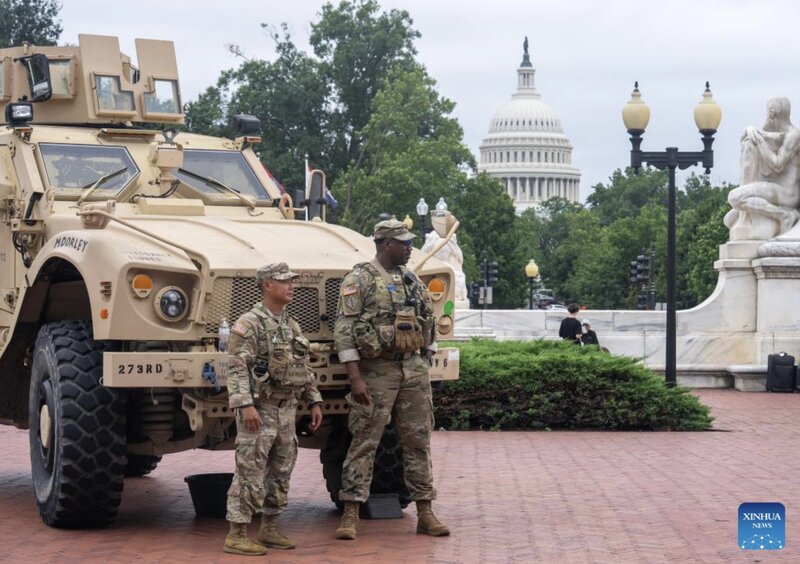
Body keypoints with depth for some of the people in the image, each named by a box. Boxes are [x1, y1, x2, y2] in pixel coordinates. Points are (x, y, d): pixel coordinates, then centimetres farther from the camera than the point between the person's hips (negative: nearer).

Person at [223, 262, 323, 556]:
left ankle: (269, 530, 22)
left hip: (286, 409, 8)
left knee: (281, 474, 12)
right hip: (259, 410, -8)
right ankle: (236, 535, -4)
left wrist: (315, 402, 14)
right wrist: (245, 405, -26)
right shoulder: (249, 324, -11)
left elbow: (304, 369, 20)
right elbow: (237, 369, -17)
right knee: (250, 474, -7)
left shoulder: (292, 325, 14)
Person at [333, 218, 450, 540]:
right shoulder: (359, 280, -6)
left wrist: (426, 368, 14)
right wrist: (355, 379, -17)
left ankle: (425, 514, 13)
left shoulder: (412, 281, 13)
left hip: (414, 370, 6)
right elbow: (344, 331, -11)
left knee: (418, 442, 7)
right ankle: (350, 516, 0)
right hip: (377, 372, -6)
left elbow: (429, 326, 20)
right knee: (364, 443, -4)